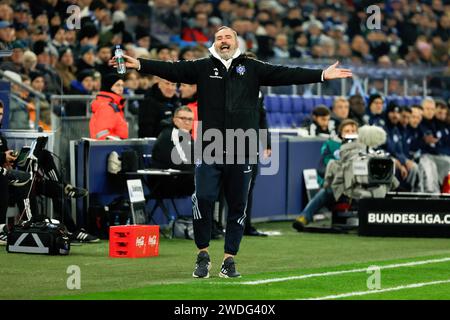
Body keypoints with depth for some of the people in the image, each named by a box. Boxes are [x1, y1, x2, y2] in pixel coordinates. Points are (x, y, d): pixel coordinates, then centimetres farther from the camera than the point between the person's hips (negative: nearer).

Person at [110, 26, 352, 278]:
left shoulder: (252, 68, 9)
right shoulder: (203, 67, 8)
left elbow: (286, 75, 3)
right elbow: (172, 70, -1)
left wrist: (322, 75, -4)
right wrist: (139, 65, -13)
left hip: (242, 152, 1)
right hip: (209, 150, -1)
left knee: (238, 206, 5)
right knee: (203, 200, -8)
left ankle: (230, 259, 15)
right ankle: (203, 255, 9)